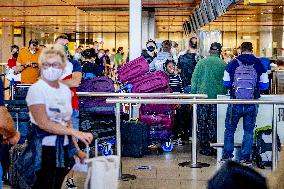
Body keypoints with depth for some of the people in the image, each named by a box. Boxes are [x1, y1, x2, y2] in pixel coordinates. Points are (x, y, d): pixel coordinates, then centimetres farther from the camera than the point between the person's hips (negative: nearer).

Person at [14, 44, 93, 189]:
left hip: (63, 149, 6)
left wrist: (76, 150, 10)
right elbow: (44, 123, -18)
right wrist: (75, 132, -22)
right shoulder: (37, 89, -11)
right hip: (44, 149, -6)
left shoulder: (66, 90, 9)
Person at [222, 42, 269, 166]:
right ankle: (245, 158, 13)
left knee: (230, 129, 14)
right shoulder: (259, 65, -2)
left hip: (235, 103, 0)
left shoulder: (232, 64, -2)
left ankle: (227, 156, 15)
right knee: (249, 131, 12)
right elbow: (264, 86, 4)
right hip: (252, 105, 0)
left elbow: (226, 83, 5)